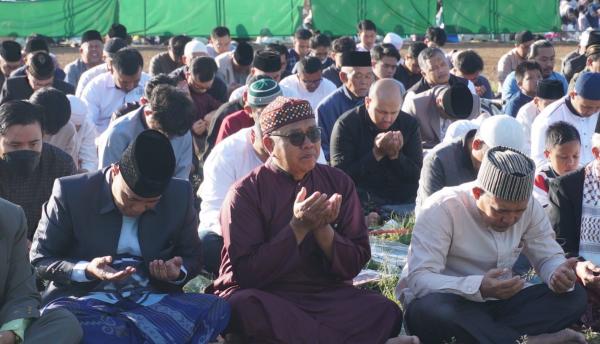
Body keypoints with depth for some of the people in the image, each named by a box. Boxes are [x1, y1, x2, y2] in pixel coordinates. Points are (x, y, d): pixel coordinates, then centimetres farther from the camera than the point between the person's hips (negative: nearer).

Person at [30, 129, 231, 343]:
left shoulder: (180, 196, 2)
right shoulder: (71, 193, -6)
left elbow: (191, 258, 15)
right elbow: (39, 260, 1)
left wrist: (178, 273, -11)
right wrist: (86, 270, -19)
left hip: (152, 300, 3)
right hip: (85, 300, -2)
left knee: (217, 309, -27)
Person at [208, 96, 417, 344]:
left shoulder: (339, 183, 6)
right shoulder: (246, 193, -5)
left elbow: (353, 266, 2)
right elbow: (245, 272, -14)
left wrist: (322, 228, -16)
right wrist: (298, 228, -19)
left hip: (324, 295, 2)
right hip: (263, 297, -2)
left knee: (385, 312, -26)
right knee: (246, 308, -38)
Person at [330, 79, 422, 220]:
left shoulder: (410, 124, 7)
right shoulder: (345, 125, -4)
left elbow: (417, 175, 2)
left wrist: (396, 155, -16)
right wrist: (376, 153, -20)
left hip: (401, 203, 3)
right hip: (359, 202, -3)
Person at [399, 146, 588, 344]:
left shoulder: (529, 208, -4)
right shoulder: (441, 209, -20)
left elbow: (548, 258, 6)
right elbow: (418, 280, -28)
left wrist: (559, 275, -21)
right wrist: (479, 288, -44)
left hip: (496, 304, 5)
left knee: (574, 296, -14)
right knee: (431, 307, -41)